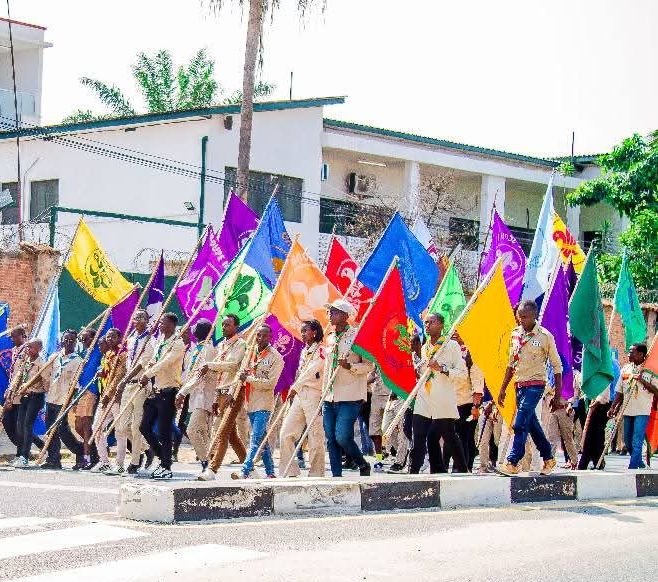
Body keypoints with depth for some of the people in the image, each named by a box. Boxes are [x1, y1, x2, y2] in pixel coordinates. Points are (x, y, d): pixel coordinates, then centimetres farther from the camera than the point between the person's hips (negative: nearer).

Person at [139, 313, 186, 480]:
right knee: (145, 427, 8)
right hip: (156, 390, 9)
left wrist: (148, 374, -21)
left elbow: (165, 362, -21)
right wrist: (149, 368, -5)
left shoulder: (178, 344, -10)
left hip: (168, 392, -9)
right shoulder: (160, 341, 16)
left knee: (163, 431, -6)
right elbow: (154, 362, 17)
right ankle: (164, 459, 21)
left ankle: (166, 467, 3)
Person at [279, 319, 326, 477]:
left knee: (315, 438, -6)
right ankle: (290, 472, 4)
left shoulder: (320, 350, -4)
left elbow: (311, 371, -15)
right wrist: (294, 390, 14)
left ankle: (316, 474, -2)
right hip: (299, 396, 8)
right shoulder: (304, 351, 21)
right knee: (286, 433, 1)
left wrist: (295, 387, -20)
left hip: (314, 396, -8)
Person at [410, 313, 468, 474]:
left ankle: (462, 469, 14)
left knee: (450, 436, 2)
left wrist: (442, 368, -17)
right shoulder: (425, 347, 18)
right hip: (424, 401, 5)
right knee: (419, 438, -2)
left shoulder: (451, 345, -1)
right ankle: (413, 471, -2)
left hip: (444, 401, -5)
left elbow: (462, 373, -7)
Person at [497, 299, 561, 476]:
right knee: (532, 424, 11)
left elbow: (557, 366, -4)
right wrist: (503, 389, 14)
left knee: (520, 424, -15)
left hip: (535, 384, -6)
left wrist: (557, 396, -7)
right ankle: (548, 458, 24)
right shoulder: (515, 334, 8)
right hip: (520, 385, 6)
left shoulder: (545, 336, -9)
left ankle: (512, 463, -15)